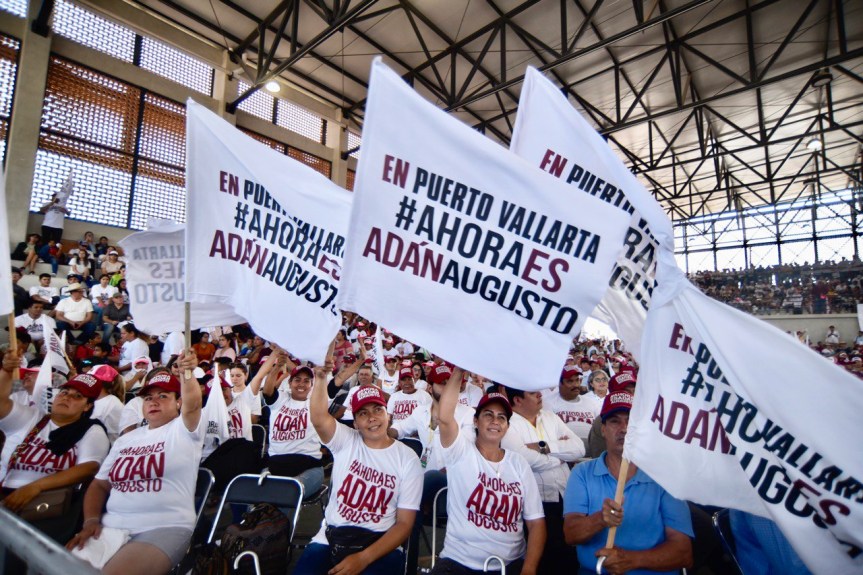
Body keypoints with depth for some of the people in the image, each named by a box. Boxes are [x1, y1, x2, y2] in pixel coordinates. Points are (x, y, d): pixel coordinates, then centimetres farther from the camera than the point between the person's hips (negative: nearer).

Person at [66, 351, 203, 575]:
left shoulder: (183, 430, -1)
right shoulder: (126, 439, 20)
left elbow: (192, 403, -23)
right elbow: (100, 484, 20)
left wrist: (186, 373, -42)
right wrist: (91, 520, 1)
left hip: (164, 528, -6)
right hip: (111, 526, 6)